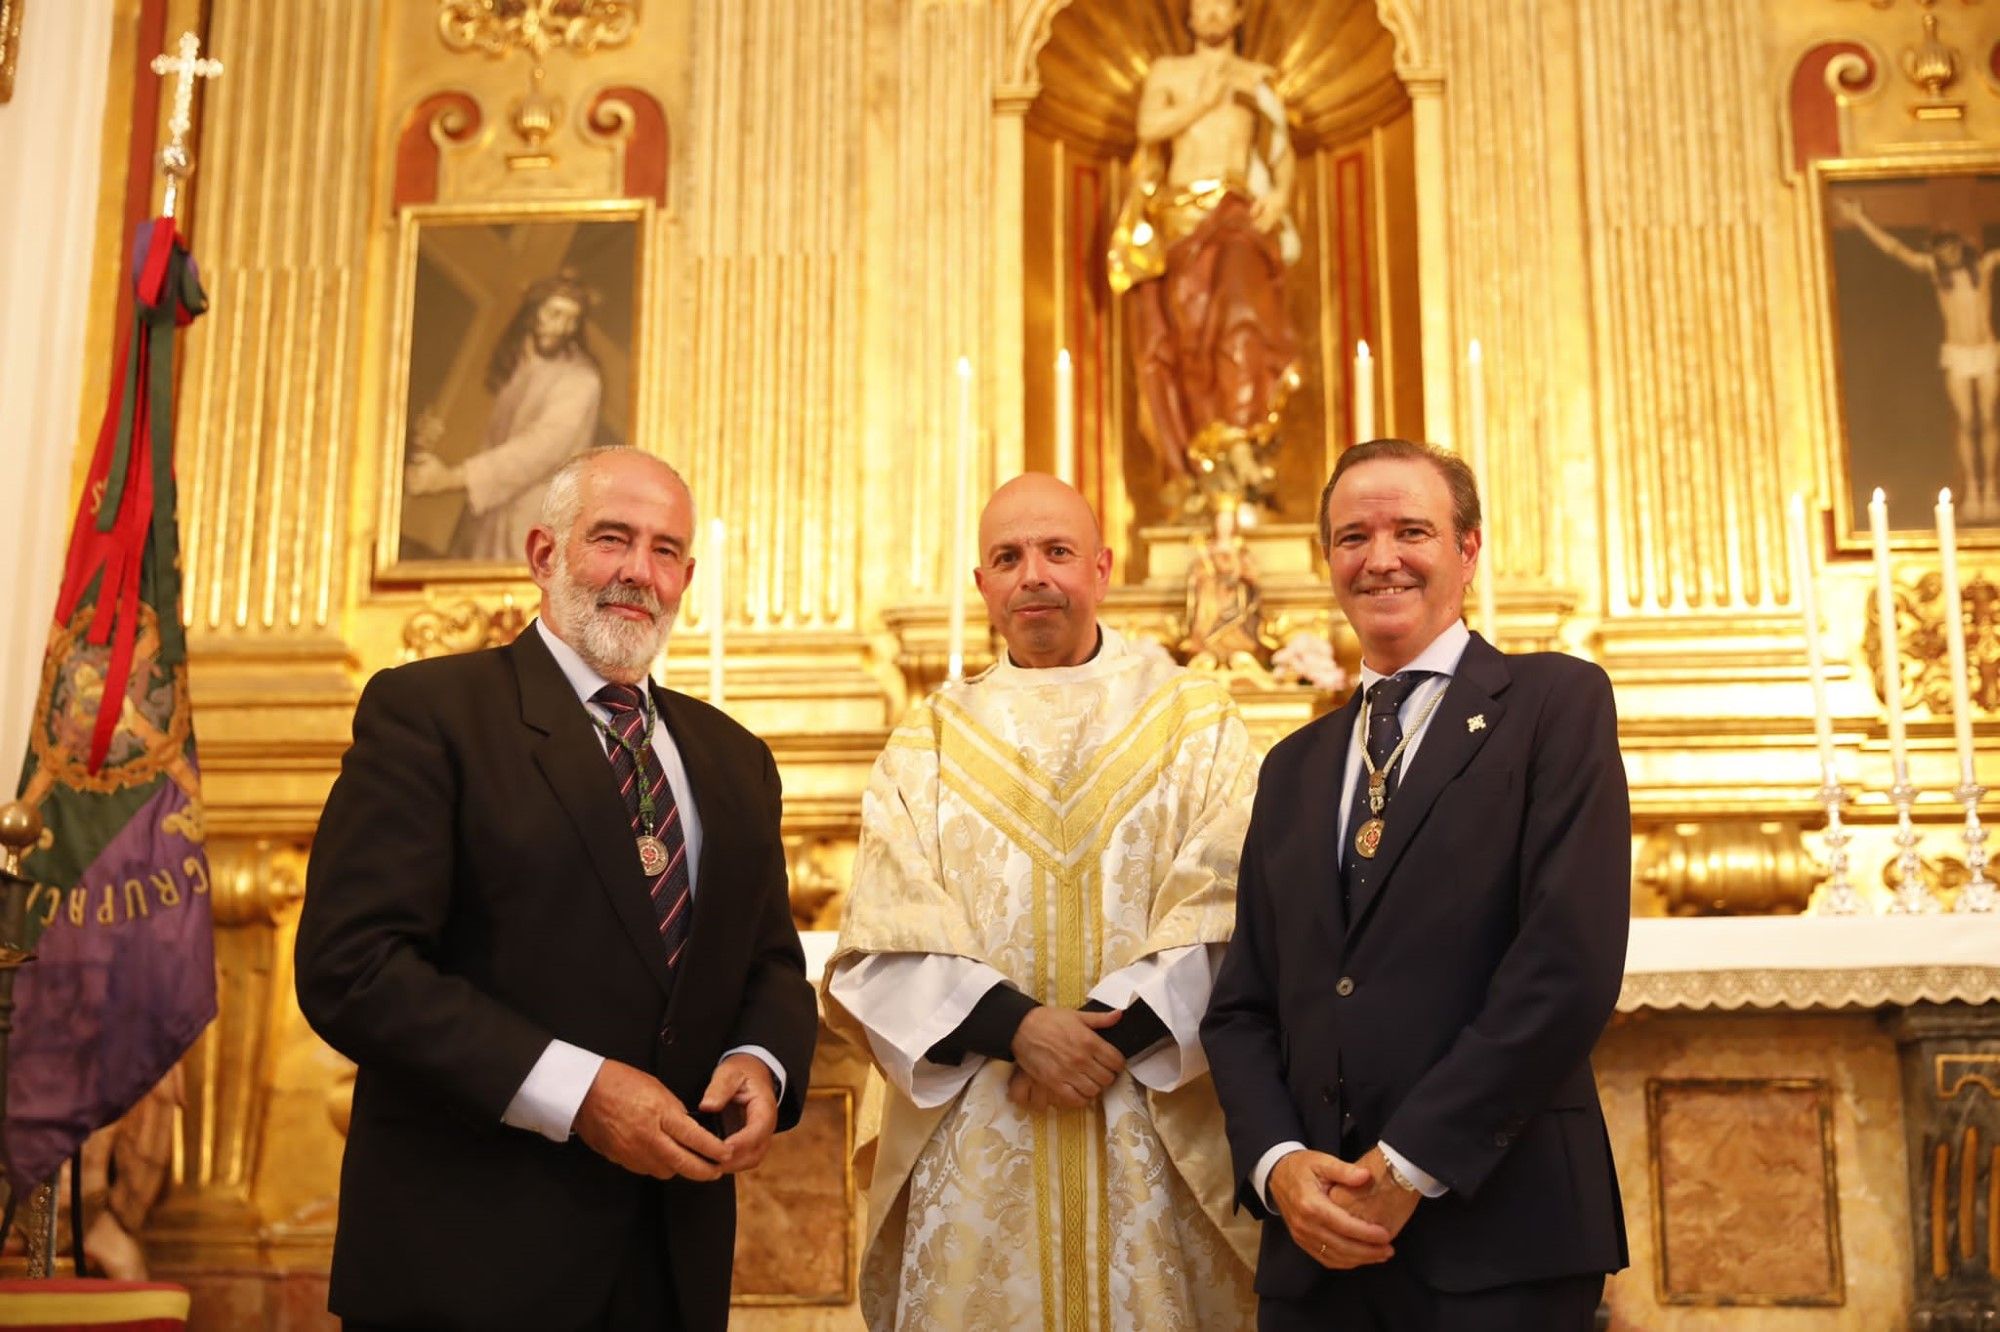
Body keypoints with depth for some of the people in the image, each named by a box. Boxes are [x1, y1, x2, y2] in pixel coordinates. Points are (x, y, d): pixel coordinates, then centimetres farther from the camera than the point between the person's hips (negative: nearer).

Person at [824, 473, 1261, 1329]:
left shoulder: (1196, 721, 6)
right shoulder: (930, 741, 9)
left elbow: (1229, 909, -4)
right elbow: (889, 933, 0)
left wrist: (1115, 1028, -15)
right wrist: (1015, 1025, -15)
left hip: (1154, 1136, -1)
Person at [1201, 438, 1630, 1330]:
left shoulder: (1554, 702, -2)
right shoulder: (1294, 767, 15)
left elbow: (1572, 963, -13)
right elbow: (1241, 1006, 11)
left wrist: (1412, 1163, -14)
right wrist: (1278, 1161, -7)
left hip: (1495, 1234, -4)